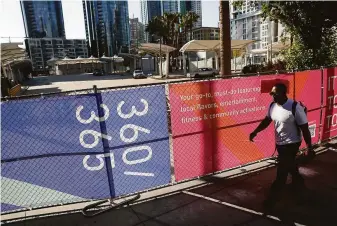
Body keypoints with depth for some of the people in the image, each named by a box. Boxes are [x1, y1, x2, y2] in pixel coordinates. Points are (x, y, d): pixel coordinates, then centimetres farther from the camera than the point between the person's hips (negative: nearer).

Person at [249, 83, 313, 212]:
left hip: (291, 144, -7)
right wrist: (255, 132, -2)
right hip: (279, 143, 7)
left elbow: (304, 128, -17)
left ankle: (272, 200, 6)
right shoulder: (272, 106, -5)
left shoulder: (295, 108, -24)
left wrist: (309, 146, -12)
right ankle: (298, 184, 53)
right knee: (290, 166, 26)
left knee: (281, 172, -3)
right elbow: (267, 120, 10)